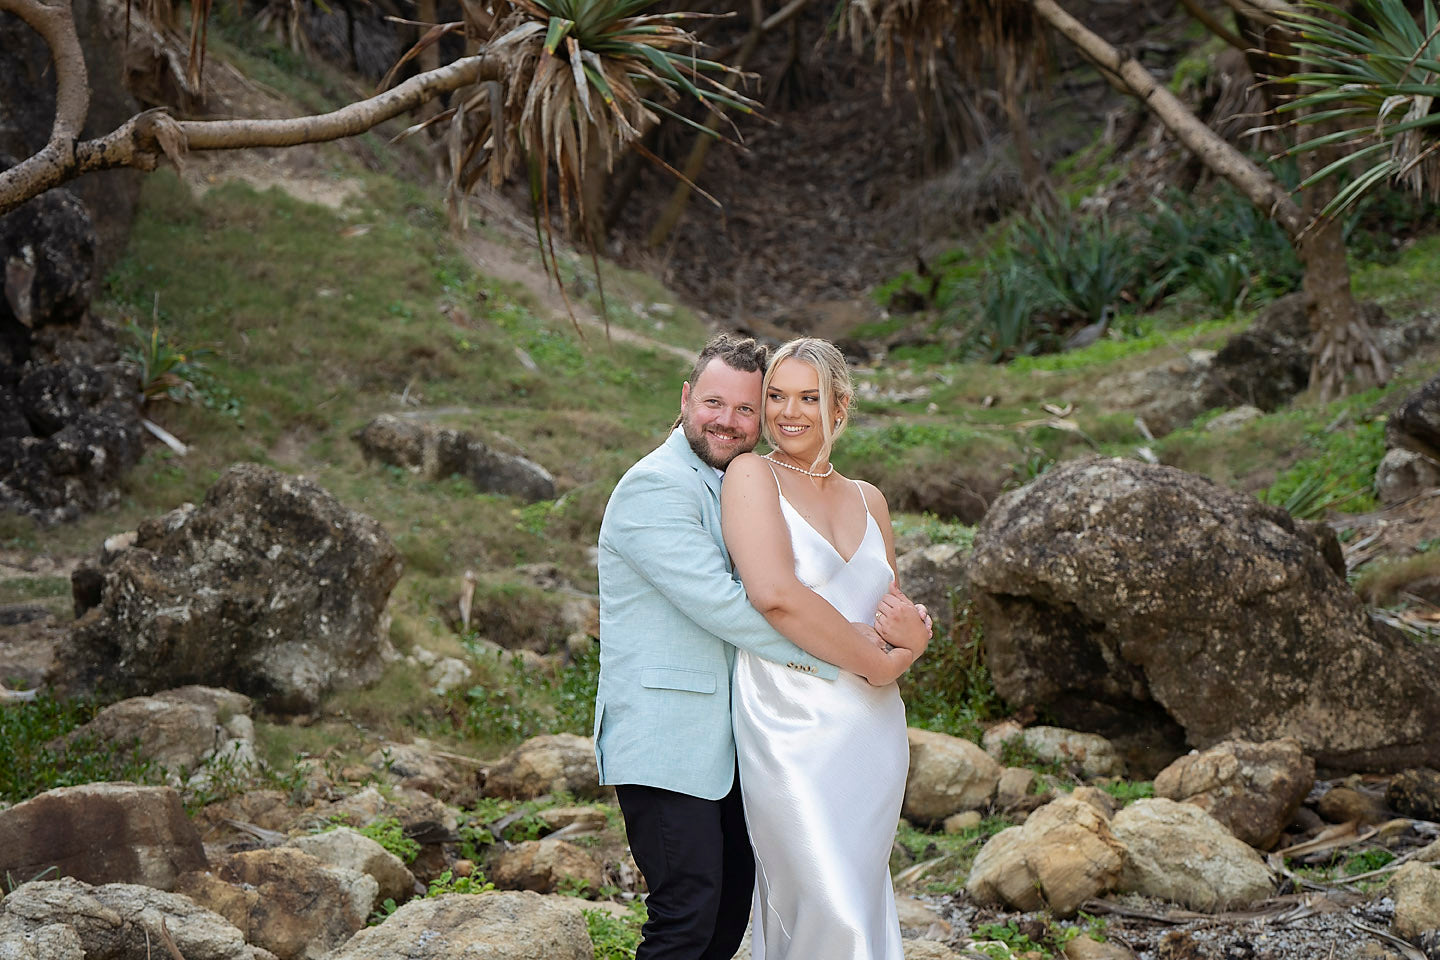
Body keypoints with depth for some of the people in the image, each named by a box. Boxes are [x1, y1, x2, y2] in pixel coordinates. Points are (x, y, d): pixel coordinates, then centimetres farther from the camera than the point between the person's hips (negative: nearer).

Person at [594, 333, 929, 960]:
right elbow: (722, 605, -22)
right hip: (664, 741, -9)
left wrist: (904, 625, -5)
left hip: (720, 739, 9)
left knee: (734, 901, 12)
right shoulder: (656, 486, -13)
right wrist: (861, 662, -18)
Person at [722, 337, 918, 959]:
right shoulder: (752, 475, -2)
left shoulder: (867, 500, 16)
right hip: (792, 726, -6)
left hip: (872, 729, 6)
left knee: (861, 900, 9)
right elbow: (771, 590, -17)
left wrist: (907, 624, 1)